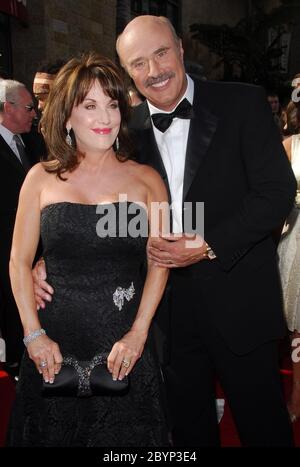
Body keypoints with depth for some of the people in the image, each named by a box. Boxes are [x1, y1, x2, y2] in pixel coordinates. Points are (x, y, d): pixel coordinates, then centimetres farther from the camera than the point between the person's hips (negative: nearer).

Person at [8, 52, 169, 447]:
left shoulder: (146, 180, 1)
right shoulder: (42, 178, 2)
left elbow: (159, 263, -2)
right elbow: (19, 262, 2)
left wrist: (138, 333, -10)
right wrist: (34, 335, -5)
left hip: (125, 347, 0)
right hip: (55, 347, 1)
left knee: (124, 435, 12)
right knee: (53, 431, 15)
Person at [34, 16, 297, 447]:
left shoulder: (243, 104, -7)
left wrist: (208, 246, -19)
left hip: (238, 301, -2)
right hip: (168, 304, 3)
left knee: (262, 425, 15)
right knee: (189, 427, 21)